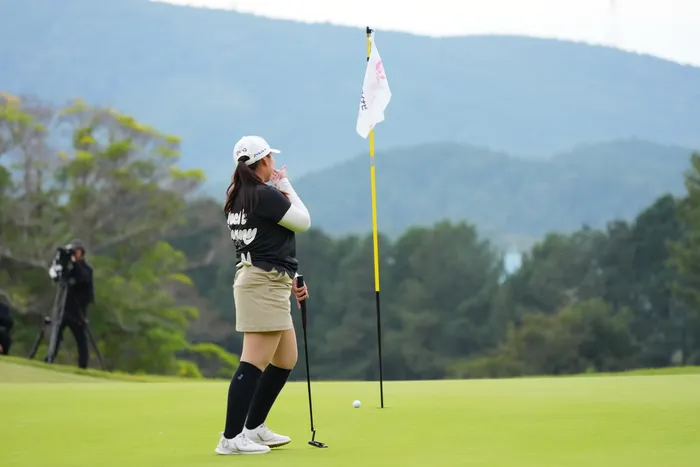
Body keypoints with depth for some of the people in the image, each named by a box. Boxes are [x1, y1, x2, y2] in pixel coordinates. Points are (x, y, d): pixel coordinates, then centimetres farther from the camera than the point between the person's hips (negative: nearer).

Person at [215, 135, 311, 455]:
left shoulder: (237, 198, 14)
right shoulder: (265, 195, -15)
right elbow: (303, 222, -5)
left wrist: (290, 280, 19)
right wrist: (286, 186, 6)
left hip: (263, 283, 10)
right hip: (264, 285, -10)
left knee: (286, 360, 16)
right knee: (254, 363, -12)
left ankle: (253, 428, 21)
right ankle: (231, 438, -14)